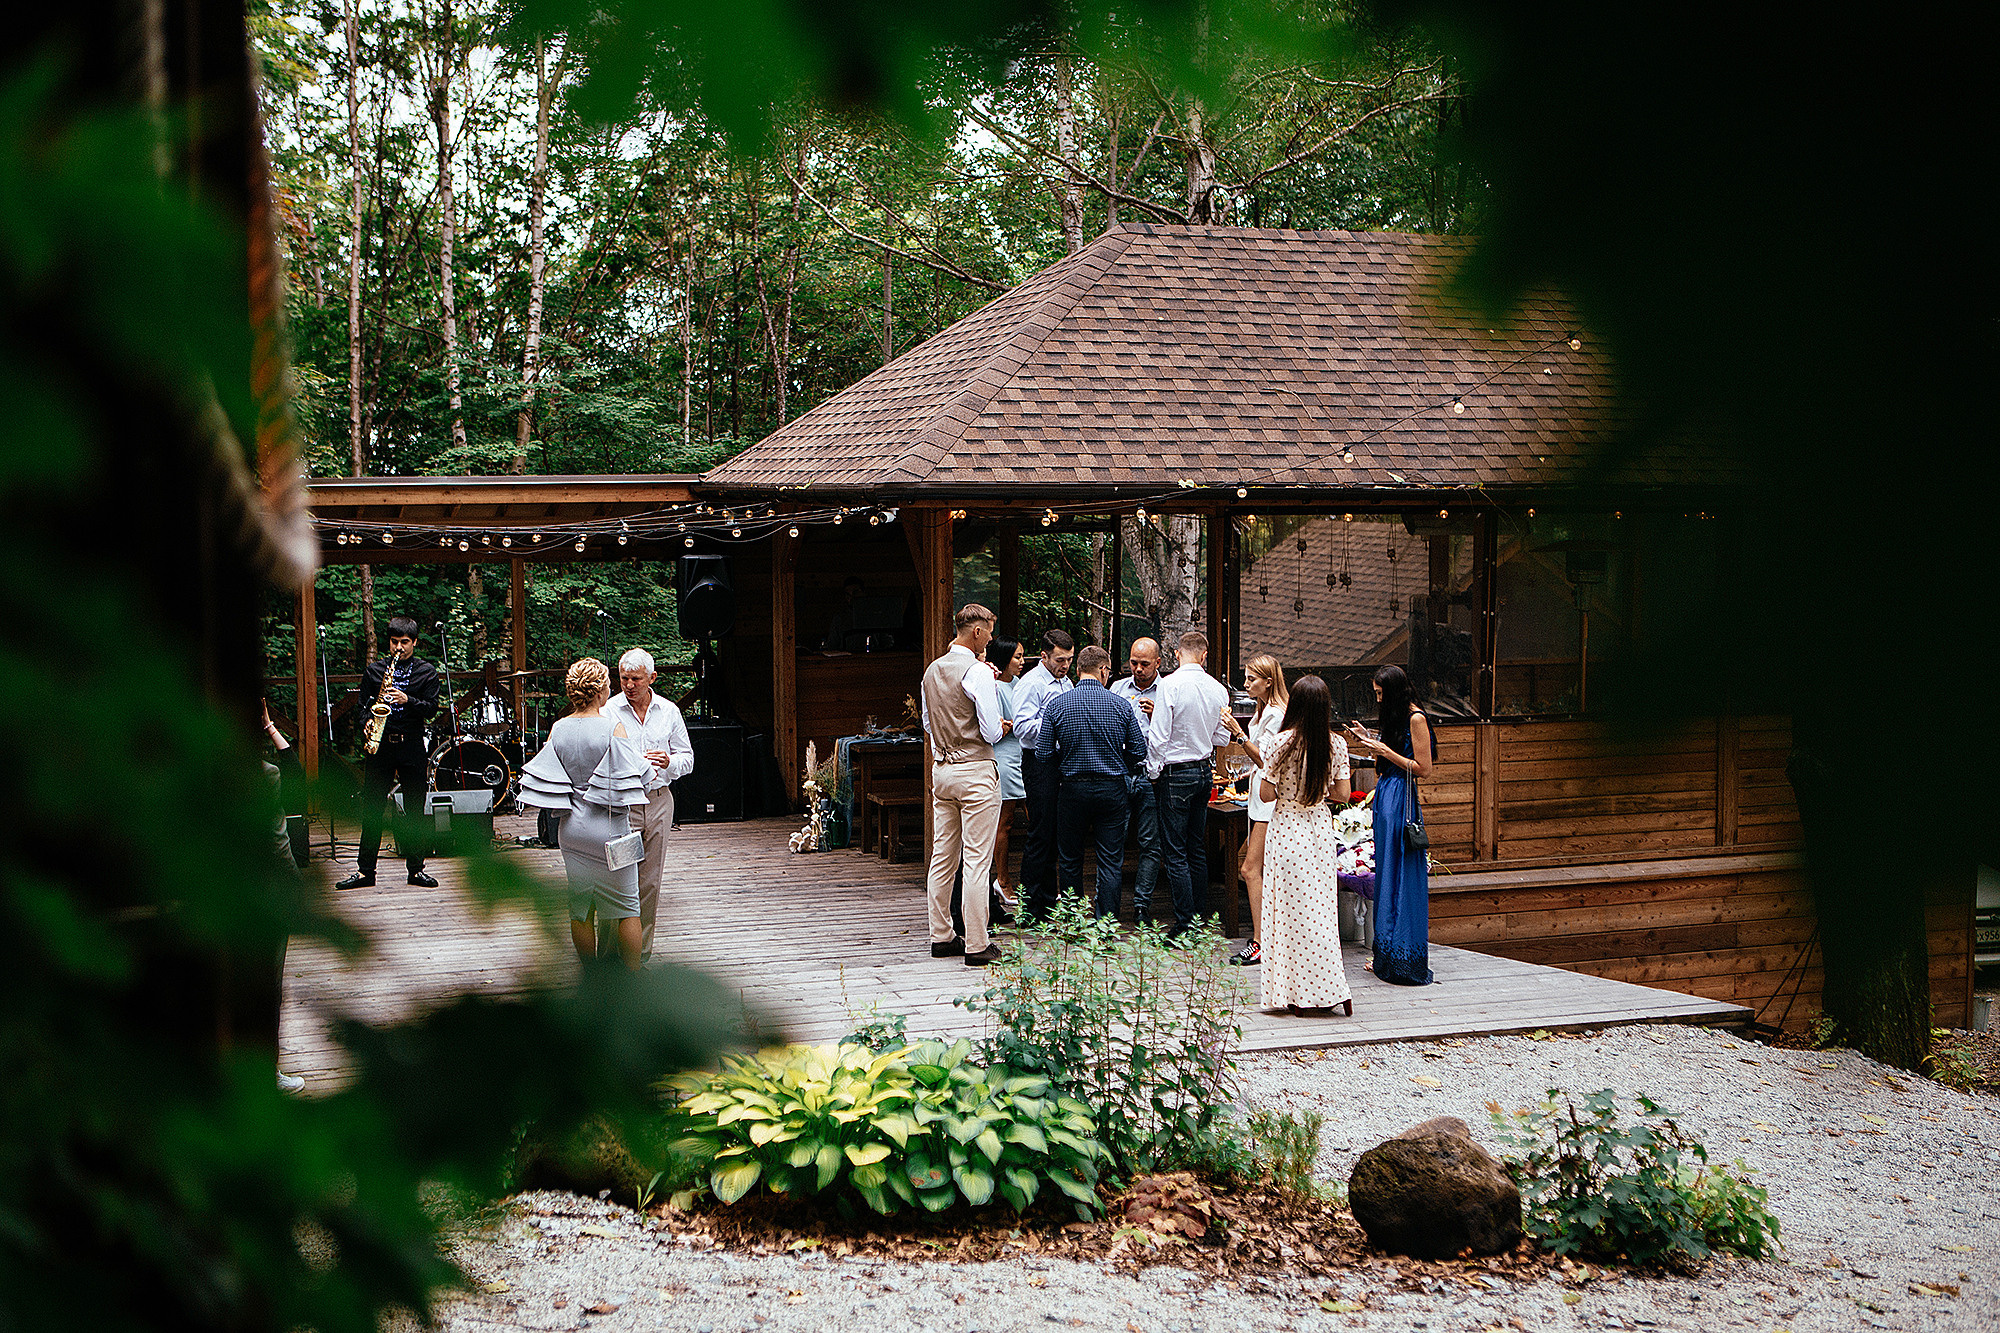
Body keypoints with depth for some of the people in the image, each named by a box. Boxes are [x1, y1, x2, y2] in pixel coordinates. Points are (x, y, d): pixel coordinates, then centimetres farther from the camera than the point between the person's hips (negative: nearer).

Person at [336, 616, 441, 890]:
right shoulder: (374, 670, 9)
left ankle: (416, 868, 12)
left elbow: (431, 707, -3)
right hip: (378, 743, 1)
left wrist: (407, 701, -19)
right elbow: (364, 705, 10)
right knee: (371, 809, 0)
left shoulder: (427, 672, 6)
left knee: (414, 810, 3)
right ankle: (365, 870, 5)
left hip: (412, 746, -1)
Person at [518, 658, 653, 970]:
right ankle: (634, 975, 10)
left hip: (572, 828, 4)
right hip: (609, 828, -4)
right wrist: (636, 824, 1)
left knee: (580, 906, 13)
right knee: (626, 905, 7)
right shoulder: (613, 728, -14)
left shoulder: (558, 730, -1)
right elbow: (628, 784, -13)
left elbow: (545, 780, 5)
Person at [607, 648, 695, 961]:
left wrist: (669, 763, -11)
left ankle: (641, 949, 17)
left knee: (650, 881, 8)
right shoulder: (608, 711, -3)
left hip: (658, 802, 3)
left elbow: (687, 758, 12)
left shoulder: (669, 711, 7)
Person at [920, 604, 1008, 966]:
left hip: (941, 769, 8)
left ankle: (941, 936, 18)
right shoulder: (977, 672, -14)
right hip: (976, 770, -8)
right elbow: (992, 732, -15)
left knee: (943, 857, 12)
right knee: (976, 859, -5)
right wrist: (1002, 728, 5)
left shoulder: (932, 671, 10)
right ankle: (977, 945, -4)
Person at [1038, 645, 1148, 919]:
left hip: (1073, 789, 0)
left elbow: (1044, 754, -6)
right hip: (1113, 789, 0)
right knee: (1111, 861, 5)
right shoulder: (1121, 705, -4)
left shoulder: (1056, 705, -5)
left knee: (1070, 860, 12)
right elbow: (1139, 751, -1)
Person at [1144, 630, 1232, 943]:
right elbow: (1222, 737, 10)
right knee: (1197, 849, 15)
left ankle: (1185, 926, -5)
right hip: (1205, 770, 6)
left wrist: (1153, 771, -3)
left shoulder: (1169, 685, -15)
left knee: (1175, 853, -3)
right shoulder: (1218, 689, 1)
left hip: (1176, 774, -6)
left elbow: (1158, 735, -16)